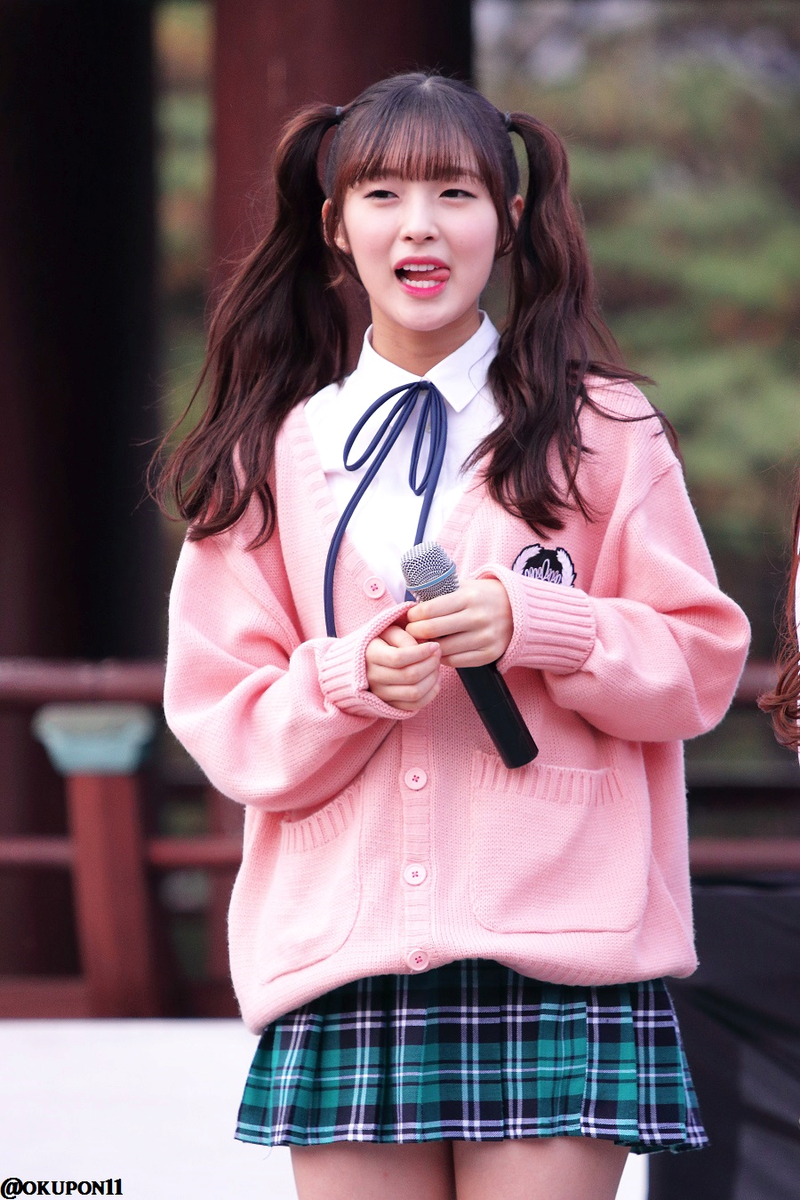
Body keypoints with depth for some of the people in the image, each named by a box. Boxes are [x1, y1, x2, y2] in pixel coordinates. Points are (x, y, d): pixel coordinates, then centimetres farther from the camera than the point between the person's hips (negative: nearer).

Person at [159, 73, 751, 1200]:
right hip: (341, 958, 2)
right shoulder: (272, 456, 12)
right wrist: (354, 679, -11)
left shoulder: (601, 430, 8)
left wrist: (533, 628, -12)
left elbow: (703, 662, 5)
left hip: (554, 959, -2)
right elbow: (220, 715, 9)